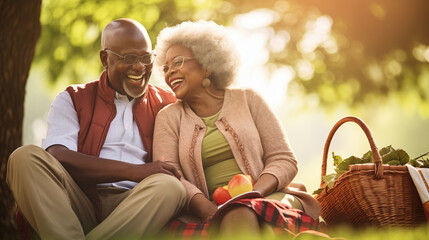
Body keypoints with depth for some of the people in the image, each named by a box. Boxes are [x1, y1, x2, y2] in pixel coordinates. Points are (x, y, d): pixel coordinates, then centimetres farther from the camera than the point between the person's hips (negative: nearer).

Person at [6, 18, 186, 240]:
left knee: (170, 187, -32)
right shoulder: (73, 99, 15)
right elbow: (57, 156, -5)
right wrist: (135, 171, -14)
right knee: (26, 156, -24)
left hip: (135, 206, 0)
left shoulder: (166, 103, 20)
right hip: (80, 203, 0)